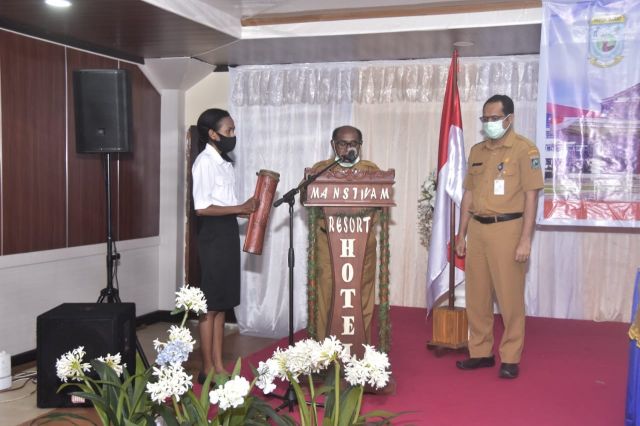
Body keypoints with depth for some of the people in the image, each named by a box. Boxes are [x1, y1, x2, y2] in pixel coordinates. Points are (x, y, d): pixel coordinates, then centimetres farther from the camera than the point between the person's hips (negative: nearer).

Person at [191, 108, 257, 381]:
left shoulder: (224, 162, 15)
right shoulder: (205, 162, -13)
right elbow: (202, 208, -20)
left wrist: (245, 210, 4)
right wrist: (240, 208, -17)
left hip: (227, 232, 9)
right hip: (213, 235, -9)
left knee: (223, 303, 12)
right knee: (210, 304, -2)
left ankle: (219, 366, 20)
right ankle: (207, 369, 7)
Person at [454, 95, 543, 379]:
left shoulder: (524, 149, -5)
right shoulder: (477, 151, 13)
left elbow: (531, 195, -8)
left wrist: (525, 238, -13)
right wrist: (461, 234, 14)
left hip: (507, 228, -6)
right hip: (477, 229, 6)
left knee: (510, 297, 0)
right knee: (476, 296, 10)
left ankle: (510, 358, 11)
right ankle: (481, 352, 22)